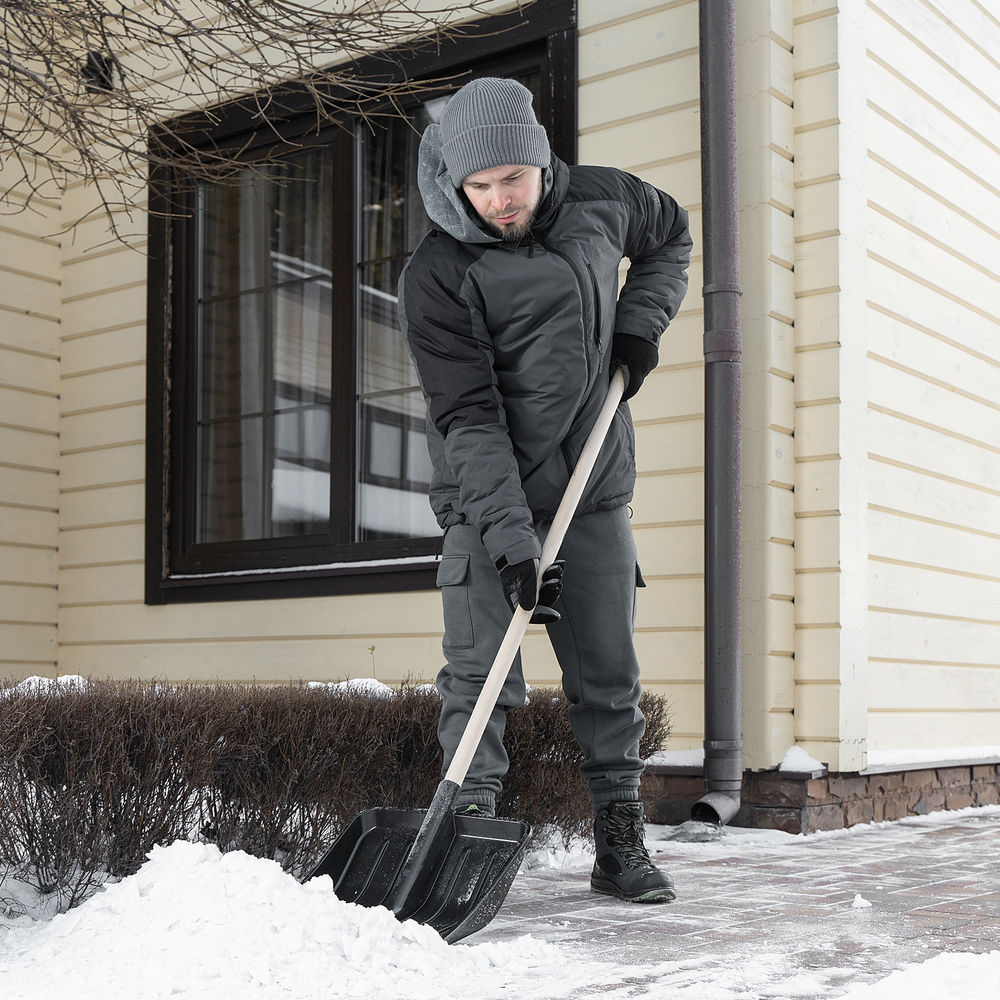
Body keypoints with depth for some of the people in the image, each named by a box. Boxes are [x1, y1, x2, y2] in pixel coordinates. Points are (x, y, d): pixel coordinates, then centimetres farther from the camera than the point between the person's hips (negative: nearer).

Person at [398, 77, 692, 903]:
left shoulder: (602, 201, -1)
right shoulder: (436, 274, -14)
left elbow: (670, 237, 22)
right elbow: (467, 417, -19)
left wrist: (640, 322, 4)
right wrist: (509, 533, -27)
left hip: (595, 492, 3)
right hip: (487, 501, -3)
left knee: (609, 676, 6)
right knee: (481, 675, -9)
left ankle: (620, 844, 17)